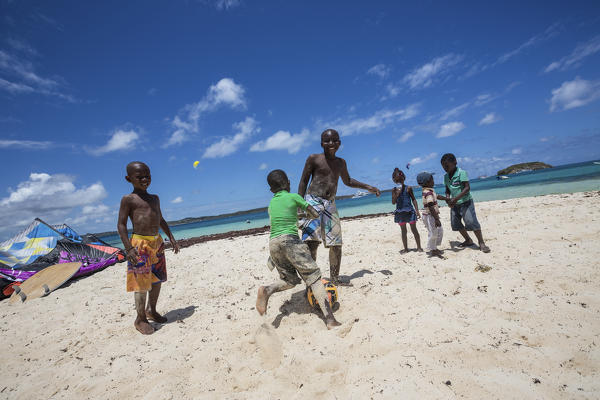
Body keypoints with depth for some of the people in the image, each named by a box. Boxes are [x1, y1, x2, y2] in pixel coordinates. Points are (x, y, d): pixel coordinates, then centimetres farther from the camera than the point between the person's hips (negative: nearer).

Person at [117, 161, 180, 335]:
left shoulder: (154, 198, 14)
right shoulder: (128, 199, -5)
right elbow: (121, 224, -8)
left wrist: (172, 238, 17)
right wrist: (128, 248, -16)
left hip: (157, 242, 7)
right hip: (140, 243, -7)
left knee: (157, 279, 14)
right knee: (141, 282, -2)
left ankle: (151, 310, 32)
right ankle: (140, 319, 14)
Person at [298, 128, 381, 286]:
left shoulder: (341, 163, 15)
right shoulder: (313, 159, -1)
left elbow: (347, 181, 31)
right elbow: (303, 182, -1)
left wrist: (368, 187, 26)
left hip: (330, 204, 6)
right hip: (313, 201, -6)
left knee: (336, 244, 7)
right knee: (312, 242, -17)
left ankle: (335, 278, 21)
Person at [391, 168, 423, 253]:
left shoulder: (408, 188, -3)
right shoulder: (394, 190, 1)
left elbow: (413, 199, 1)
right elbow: (393, 202, -4)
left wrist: (417, 211, -4)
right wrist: (397, 194, -19)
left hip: (410, 211, -2)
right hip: (400, 212, 2)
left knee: (414, 229, 4)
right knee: (403, 231, 10)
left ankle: (419, 247, 15)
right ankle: (406, 248, 20)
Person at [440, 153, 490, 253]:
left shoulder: (461, 173, -15)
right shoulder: (446, 177, 4)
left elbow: (467, 188, -22)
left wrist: (456, 198, -30)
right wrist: (448, 199, -9)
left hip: (465, 201, -7)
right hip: (454, 204, 7)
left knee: (471, 221, -15)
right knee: (455, 223, 8)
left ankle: (481, 243, -1)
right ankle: (468, 240, 27)